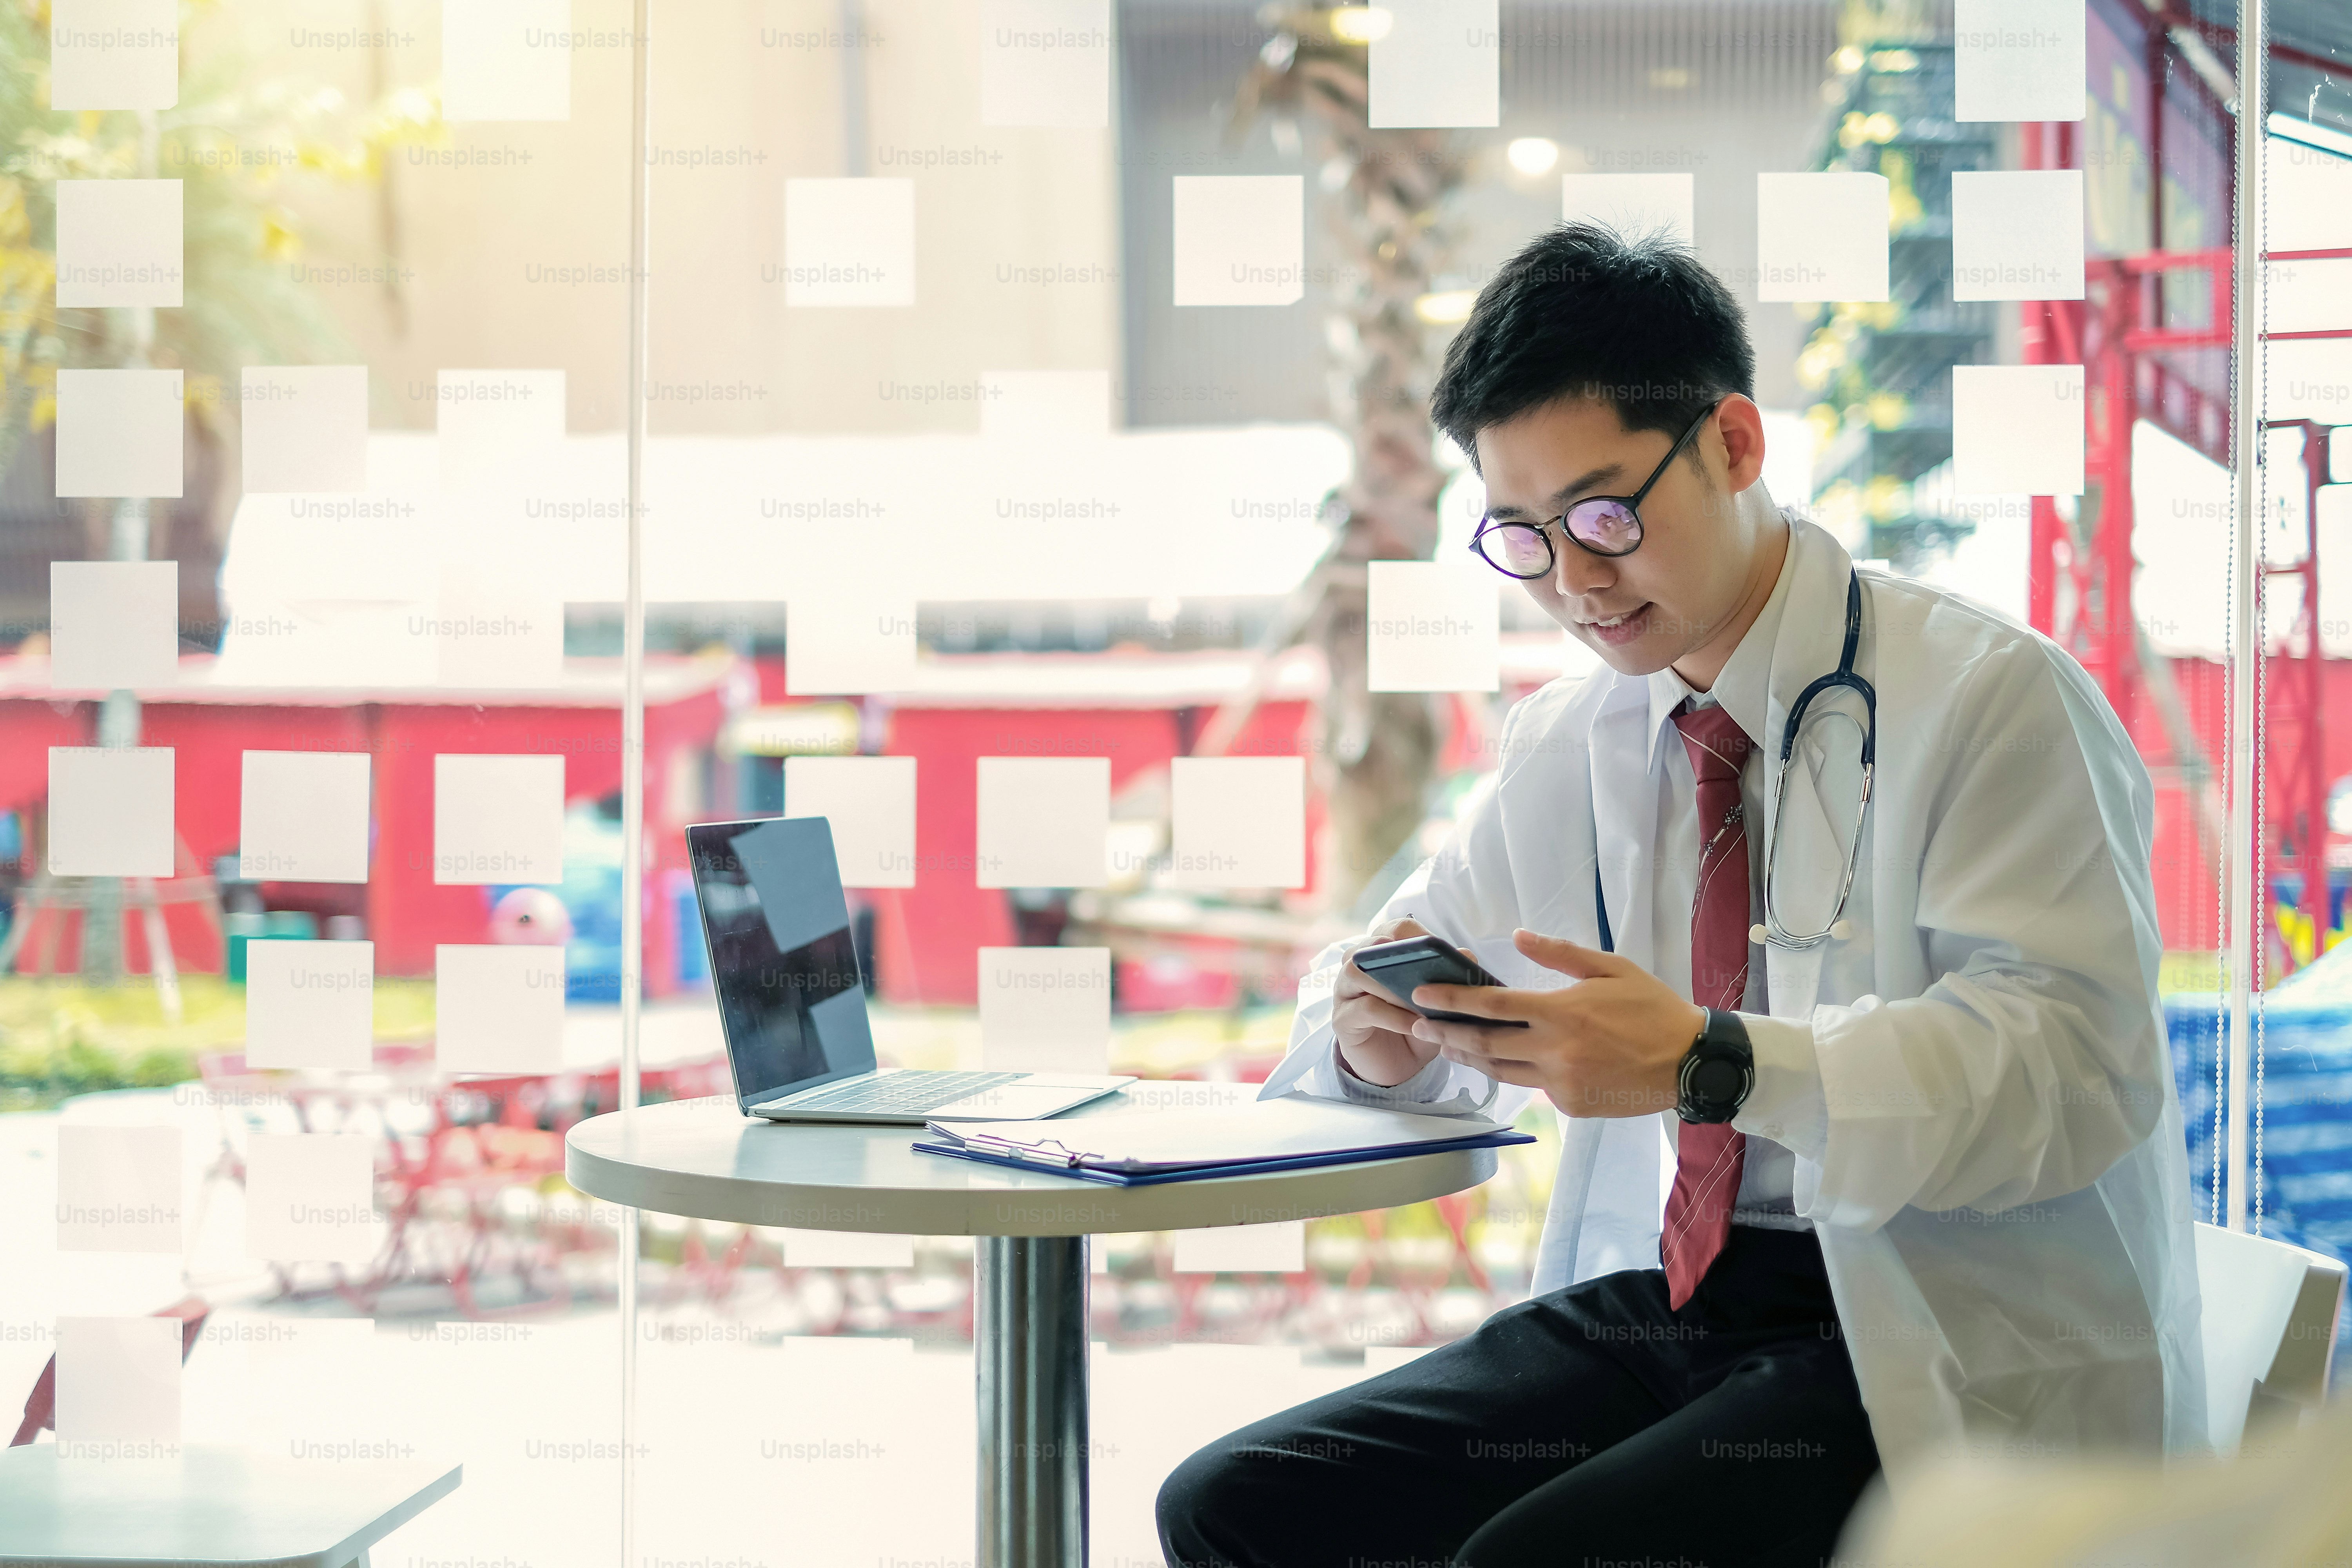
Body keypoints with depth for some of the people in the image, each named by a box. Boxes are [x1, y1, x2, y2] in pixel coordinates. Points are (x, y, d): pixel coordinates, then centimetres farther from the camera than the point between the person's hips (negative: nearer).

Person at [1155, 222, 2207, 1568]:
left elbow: (2075, 1063, -17)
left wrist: (1713, 1062, -29)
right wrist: (1377, 1032, -5)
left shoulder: (1990, 698, -6)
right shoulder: (1564, 747, 13)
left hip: (1941, 1361, -6)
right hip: (1647, 1305, 6)